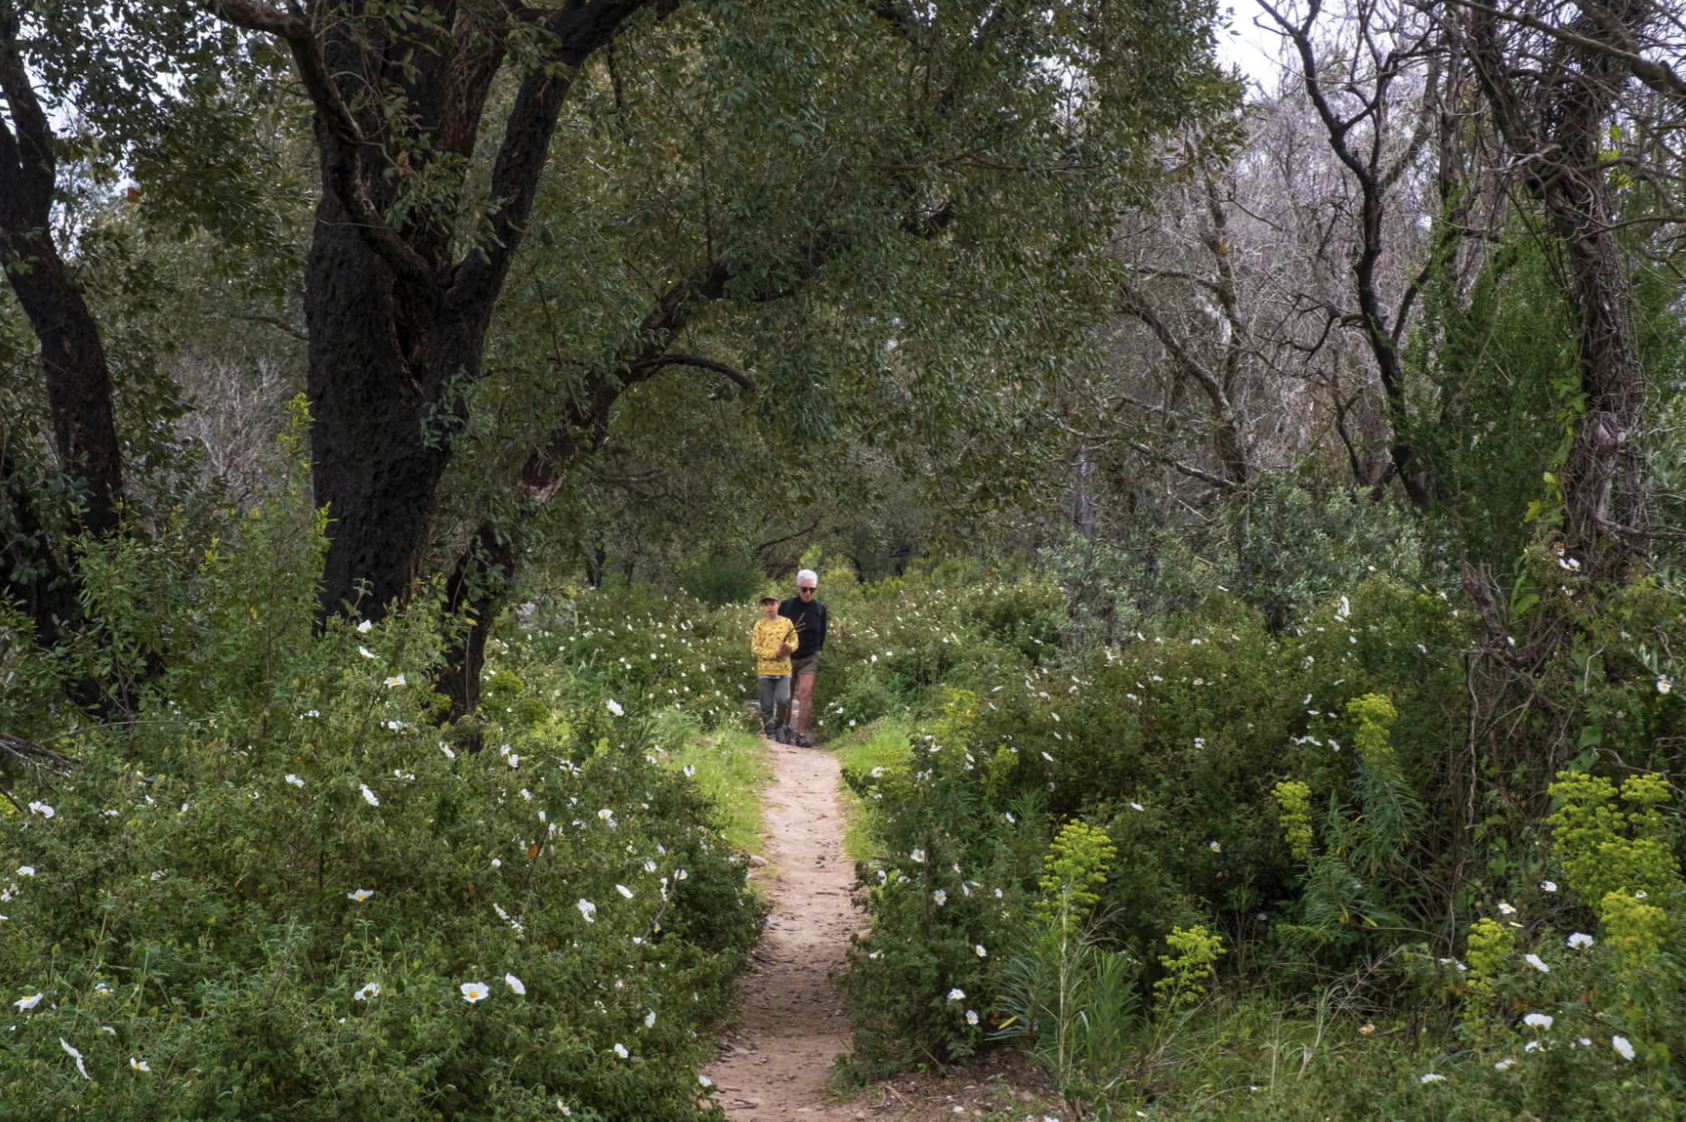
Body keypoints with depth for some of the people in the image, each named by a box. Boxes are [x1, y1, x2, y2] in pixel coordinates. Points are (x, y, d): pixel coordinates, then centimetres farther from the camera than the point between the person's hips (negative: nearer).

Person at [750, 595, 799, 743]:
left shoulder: (786, 623, 7)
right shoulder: (760, 625, 3)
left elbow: (794, 642, 8)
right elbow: (755, 648, -2)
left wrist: (787, 647, -15)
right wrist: (774, 653, -14)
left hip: (784, 670, 0)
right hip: (765, 670, 0)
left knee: (783, 700, -15)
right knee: (767, 706, 2)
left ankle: (779, 726, 8)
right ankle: (771, 735, 12)